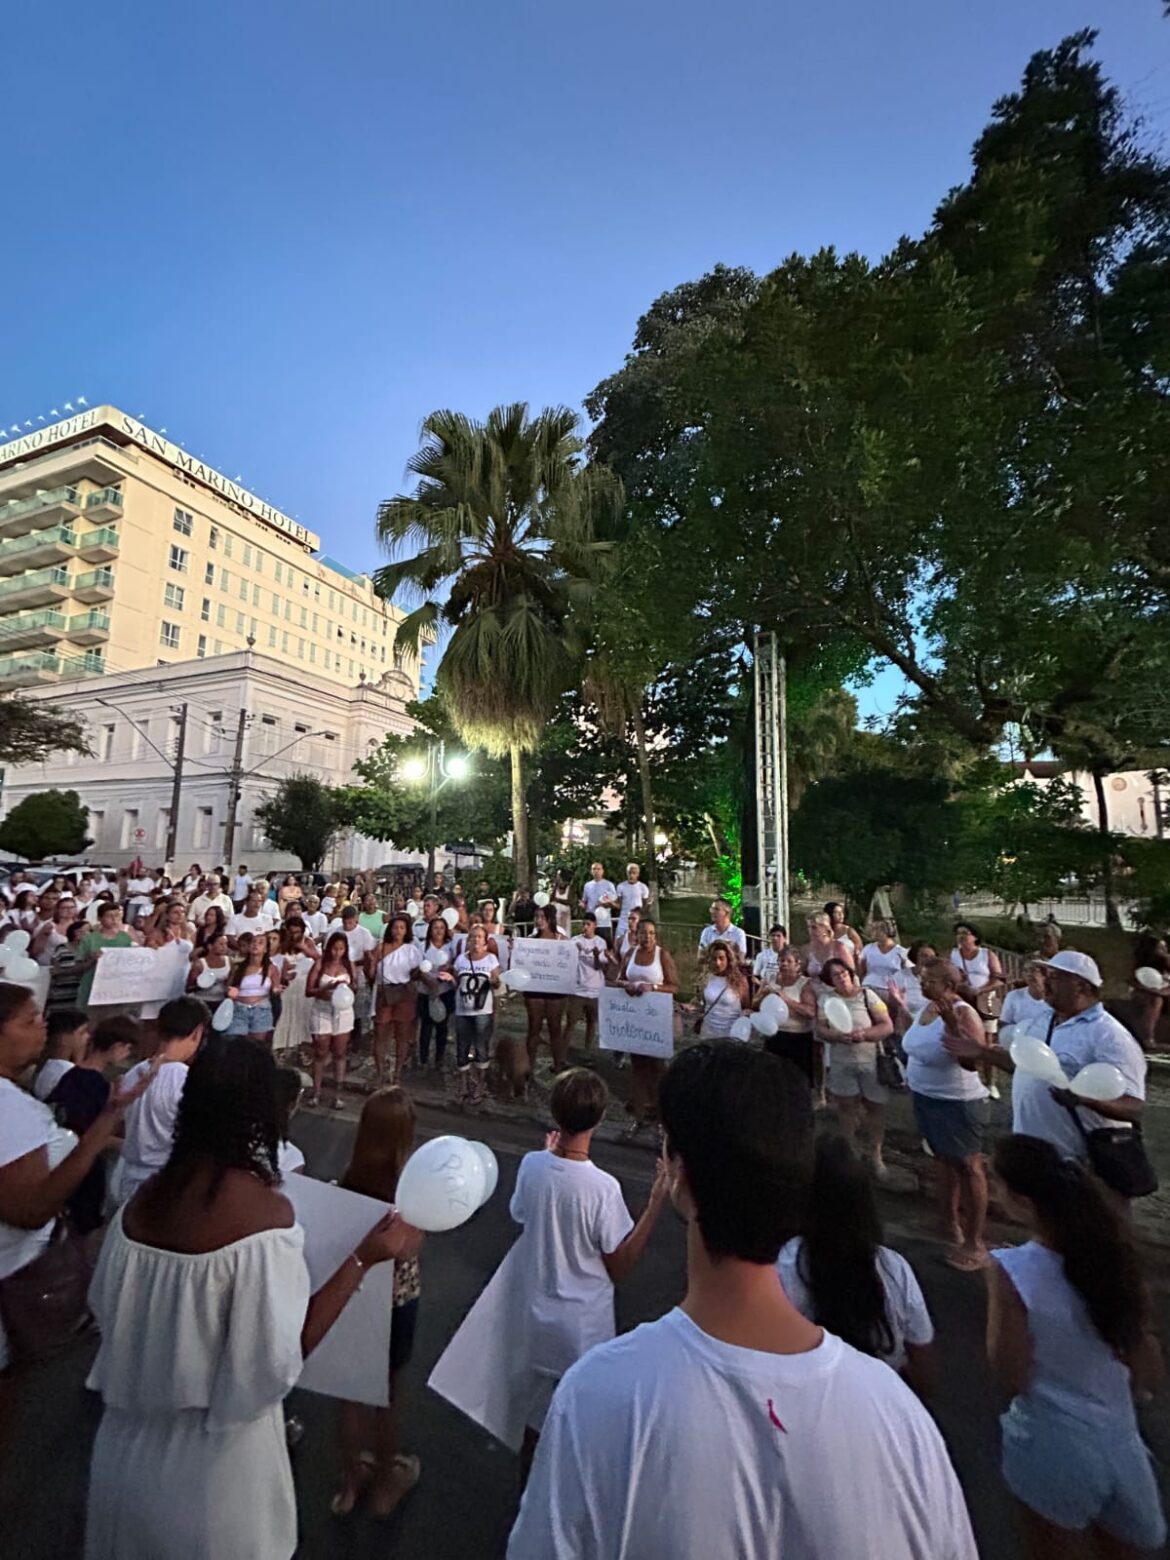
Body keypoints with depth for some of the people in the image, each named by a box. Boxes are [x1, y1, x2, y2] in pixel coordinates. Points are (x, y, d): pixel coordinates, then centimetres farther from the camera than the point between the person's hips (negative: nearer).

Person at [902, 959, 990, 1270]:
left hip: (957, 1103, -8)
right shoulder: (927, 1006, 1)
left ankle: (975, 1242, 19)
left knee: (967, 1166, 5)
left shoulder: (962, 1013, -24)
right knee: (944, 1159, 23)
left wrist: (953, 1024, -43)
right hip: (926, 1097, 8)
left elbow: (974, 1061, -36)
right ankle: (951, 1220, 41)